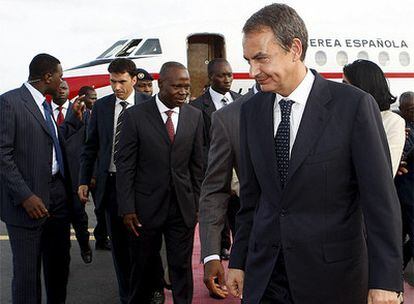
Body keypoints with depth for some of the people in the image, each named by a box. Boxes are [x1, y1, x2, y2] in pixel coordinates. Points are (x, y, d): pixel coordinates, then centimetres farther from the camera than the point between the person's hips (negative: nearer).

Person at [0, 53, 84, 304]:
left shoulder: (45, 104, 15)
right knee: (27, 271, 2)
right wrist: (25, 196, -21)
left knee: (59, 262, 17)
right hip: (31, 199, -8)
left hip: (58, 193, 8)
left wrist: (76, 119, 21)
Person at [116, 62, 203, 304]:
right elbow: (125, 166, -6)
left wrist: (197, 202, 7)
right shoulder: (136, 115, -5)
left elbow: (197, 164, 8)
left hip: (183, 207, 2)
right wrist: (127, 208, -10)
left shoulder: (195, 116, 4)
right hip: (146, 206, -2)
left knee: (182, 267, 7)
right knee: (143, 266, 12)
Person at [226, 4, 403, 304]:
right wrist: (238, 261, 11)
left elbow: (380, 200, -12)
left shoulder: (354, 105, -11)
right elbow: (251, 196, 10)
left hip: (332, 276, -4)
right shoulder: (252, 110, 4)